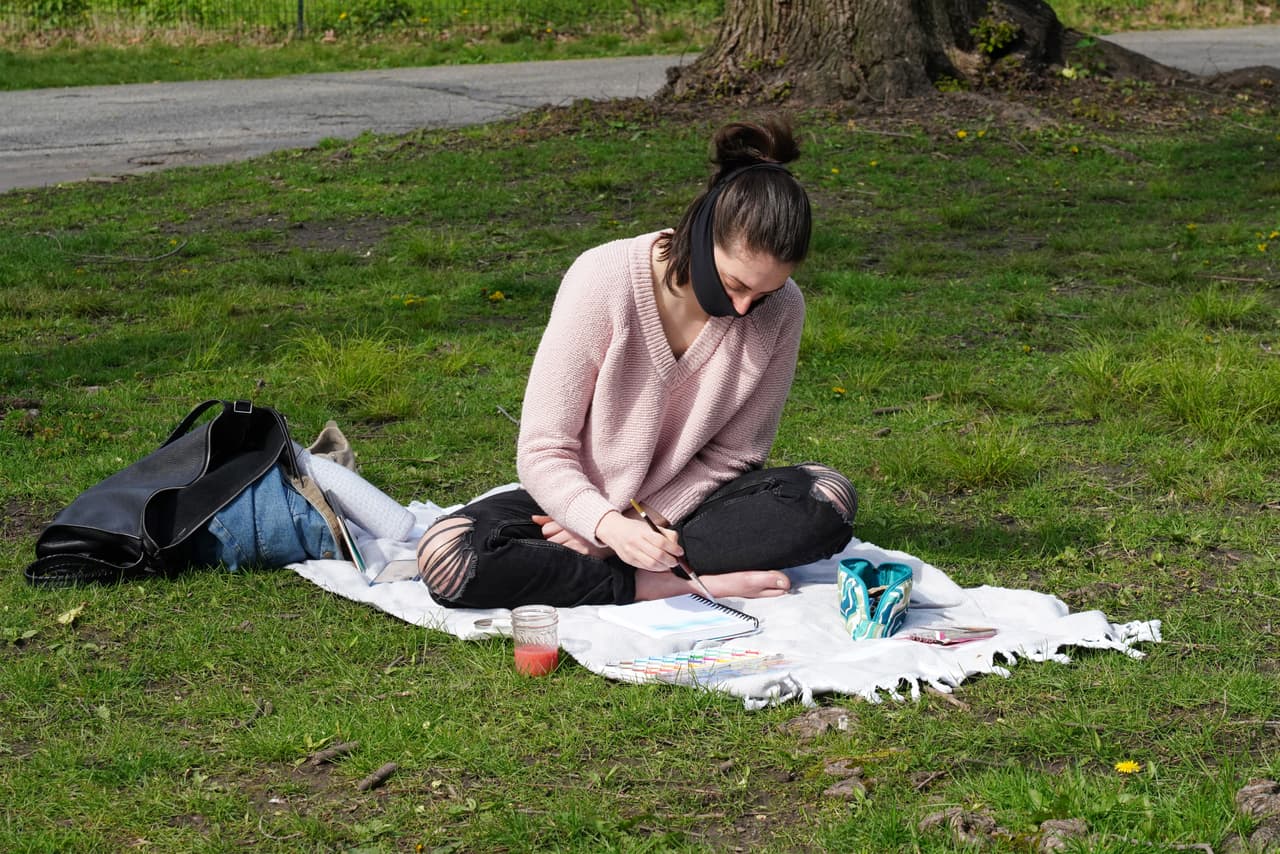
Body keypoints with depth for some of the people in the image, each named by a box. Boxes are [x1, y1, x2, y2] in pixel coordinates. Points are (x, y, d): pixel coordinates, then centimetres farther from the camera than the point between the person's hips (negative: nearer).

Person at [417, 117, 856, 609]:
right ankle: (677, 584, -28)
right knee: (446, 558, -30)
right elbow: (543, 452, -19)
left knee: (830, 498, -25)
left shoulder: (781, 310, -14)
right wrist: (610, 525, -37)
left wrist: (644, 521, -19)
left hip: (680, 503, 2)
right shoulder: (603, 279, -22)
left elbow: (732, 452, -5)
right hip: (582, 497, -2)